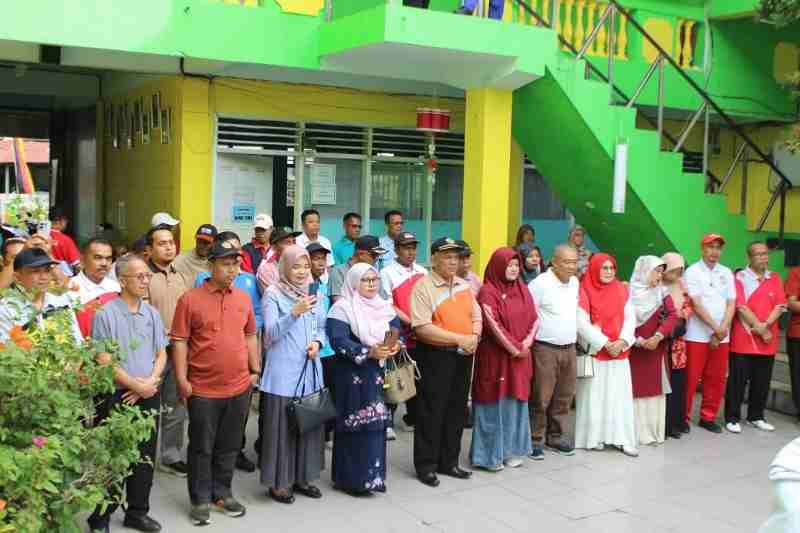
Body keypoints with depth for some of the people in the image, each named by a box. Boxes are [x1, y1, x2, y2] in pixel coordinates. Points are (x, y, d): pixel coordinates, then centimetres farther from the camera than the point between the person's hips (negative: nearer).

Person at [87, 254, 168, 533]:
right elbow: (104, 361, -12)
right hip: (116, 395, -5)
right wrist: (136, 385, -11)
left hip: (148, 396, 5)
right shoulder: (106, 315, -9)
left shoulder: (152, 314, 7)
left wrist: (150, 383, -6)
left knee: (145, 457, 12)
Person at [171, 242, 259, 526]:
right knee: (202, 448, 7)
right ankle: (201, 500, 20)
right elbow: (180, 341, -8)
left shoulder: (244, 298, 6)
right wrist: (182, 379, -11)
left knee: (229, 446, 15)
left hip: (239, 387, 4)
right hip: (203, 389, -4)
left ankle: (222, 493, 30)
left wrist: (255, 370, 11)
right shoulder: (190, 299, -8)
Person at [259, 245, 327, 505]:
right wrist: (295, 312, -26)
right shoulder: (273, 293, -6)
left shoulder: (315, 292, 9)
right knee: (282, 426, 0)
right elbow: (271, 333, -14)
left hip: (310, 369, 5)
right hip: (283, 371, -5)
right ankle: (279, 482, 11)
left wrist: (317, 343, -6)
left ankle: (303, 477, 23)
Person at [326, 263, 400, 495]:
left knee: (376, 424, 6)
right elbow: (339, 341, -17)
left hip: (380, 374, 6)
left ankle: (371, 475, 18)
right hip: (353, 377, -6)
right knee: (355, 425, -3)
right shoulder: (342, 308, -7)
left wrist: (395, 347, -11)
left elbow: (398, 334, 12)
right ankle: (352, 478, 8)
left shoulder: (385, 308, 12)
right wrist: (369, 352, -25)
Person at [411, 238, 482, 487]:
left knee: (457, 411, 14)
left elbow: (476, 317, 14)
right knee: (431, 412, 1)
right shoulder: (423, 287, -10)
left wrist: (474, 338, -7)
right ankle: (426, 465, 13)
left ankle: (449, 462, 27)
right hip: (436, 356, -7)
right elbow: (423, 328, -19)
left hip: (463, 356, 7)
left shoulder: (464, 286, 12)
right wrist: (459, 339, -17)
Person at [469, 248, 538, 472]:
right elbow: (493, 326, -17)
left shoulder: (523, 290, 10)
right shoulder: (487, 292, -10)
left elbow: (534, 319, 8)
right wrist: (515, 349, -15)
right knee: (494, 403, 0)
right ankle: (489, 455, 9)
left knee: (515, 403, 11)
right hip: (495, 357, -6)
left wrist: (527, 343, -8)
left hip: (520, 357, 6)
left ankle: (511, 450, 22)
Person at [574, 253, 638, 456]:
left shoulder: (622, 290, 7)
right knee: (594, 395, 3)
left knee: (620, 395, 3)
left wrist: (622, 341, -11)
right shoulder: (585, 292, -7)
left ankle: (623, 439, 7)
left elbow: (630, 318, 4)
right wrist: (605, 343, -14)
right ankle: (594, 437, 12)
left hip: (619, 351, 4)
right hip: (594, 351, -4)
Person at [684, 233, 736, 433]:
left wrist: (721, 330, -8)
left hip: (722, 337, 5)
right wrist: (716, 328, -15)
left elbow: (731, 304, 5)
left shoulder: (726, 273, 10)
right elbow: (697, 305, -11)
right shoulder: (693, 271, -4)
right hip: (697, 335, -5)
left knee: (717, 379, 9)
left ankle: (708, 417, 22)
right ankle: (682, 417, 9)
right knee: (690, 378, -2)